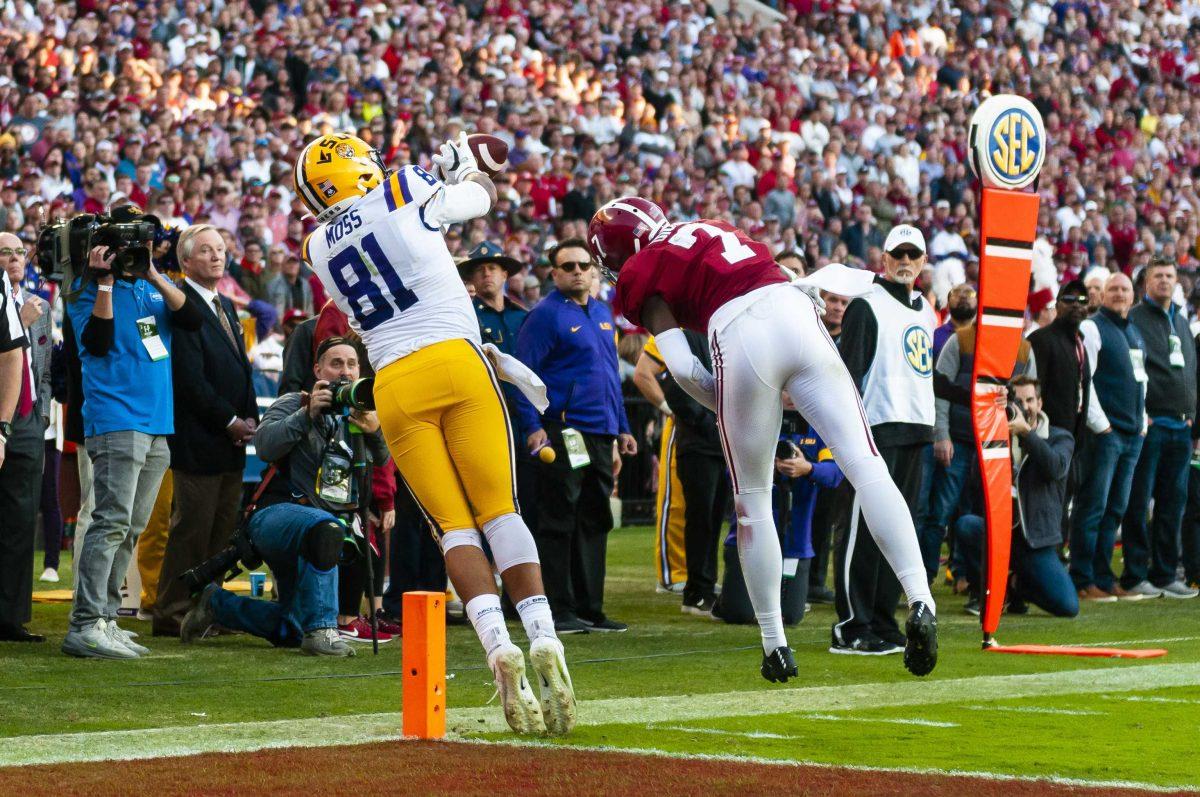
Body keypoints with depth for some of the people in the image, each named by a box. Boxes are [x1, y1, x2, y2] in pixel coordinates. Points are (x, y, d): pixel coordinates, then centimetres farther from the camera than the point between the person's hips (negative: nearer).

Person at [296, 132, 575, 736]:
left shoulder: (319, 249, 16)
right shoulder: (403, 192, 6)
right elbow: (483, 196, 23)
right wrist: (463, 165, 44)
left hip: (394, 387, 2)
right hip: (455, 362, -2)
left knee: (454, 526, 2)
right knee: (499, 511, -1)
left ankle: (498, 645, -20)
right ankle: (544, 640, -16)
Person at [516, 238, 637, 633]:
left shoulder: (603, 314, 17)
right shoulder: (546, 315, -7)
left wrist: (622, 427, 21)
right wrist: (533, 426, -19)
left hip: (601, 435, 8)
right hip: (564, 431, -8)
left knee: (595, 522, 11)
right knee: (559, 521, -5)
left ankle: (590, 608, 17)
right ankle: (558, 609, -4)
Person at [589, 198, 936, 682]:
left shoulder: (641, 278, 14)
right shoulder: (709, 230, 33)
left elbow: (682, 369, 5)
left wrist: (724, 406, 20)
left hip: (741, 337, -4)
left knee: (752, 502, 10)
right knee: (866, 465, -2)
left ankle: (776, 646, 15)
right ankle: (920, 602, -17)